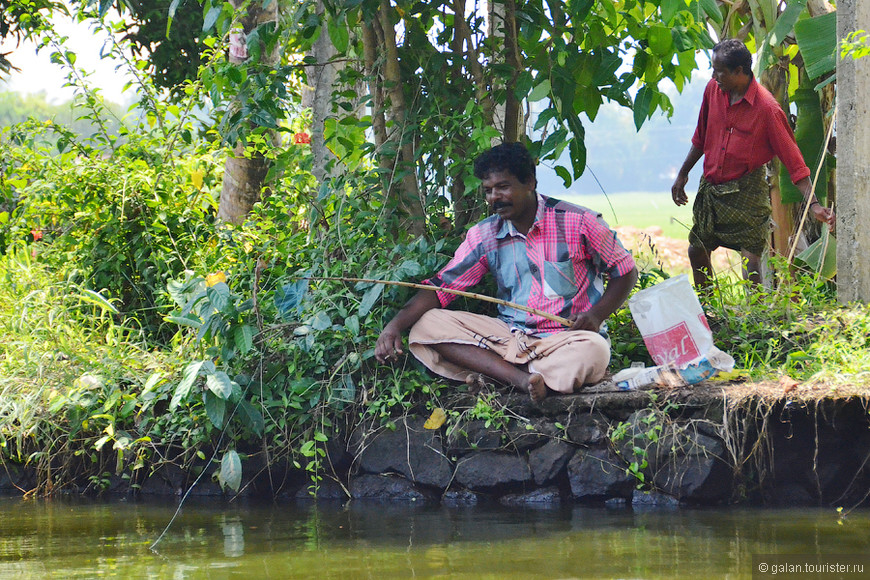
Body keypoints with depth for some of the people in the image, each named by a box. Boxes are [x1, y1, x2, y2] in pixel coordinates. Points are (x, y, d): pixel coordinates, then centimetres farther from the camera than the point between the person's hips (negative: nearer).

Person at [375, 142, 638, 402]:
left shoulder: (578, 222, -5)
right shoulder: (483, 236, 6)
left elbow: (626, 272, 3)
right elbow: (440, 287, 3)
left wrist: (596, 315, -15)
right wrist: (396, 324, -14)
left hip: (564, 338, -4)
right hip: (510, 337, 4)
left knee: (593, 352, -40)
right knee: (426, 326, -17)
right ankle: (520, 377, -33)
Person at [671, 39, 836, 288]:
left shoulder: (766, 108, -18)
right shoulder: (713, 90, -1)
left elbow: (793, 160, -16)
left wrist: (813, 204, -21)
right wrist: (682, 175, 21)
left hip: (746, 192, -6)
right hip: (710, 189, 6)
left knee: (751, 258, -13)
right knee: (696, 251, 14)